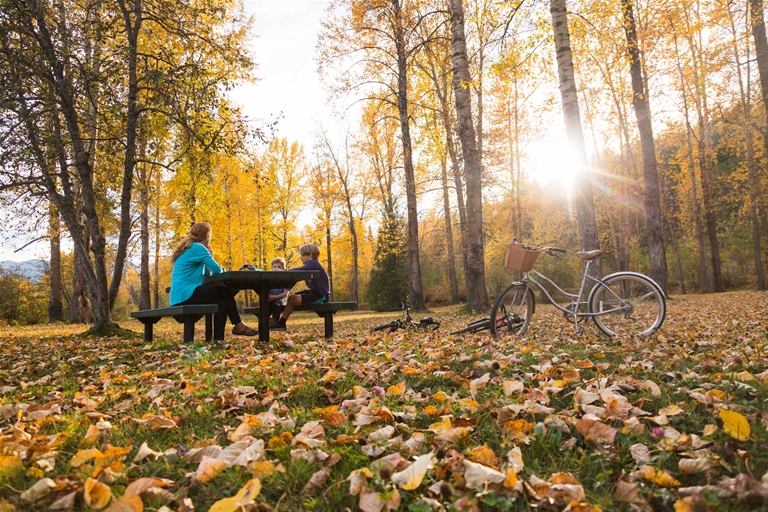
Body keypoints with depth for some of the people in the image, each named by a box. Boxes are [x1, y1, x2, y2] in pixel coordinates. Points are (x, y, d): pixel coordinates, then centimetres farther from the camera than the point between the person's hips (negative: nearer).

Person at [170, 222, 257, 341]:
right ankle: (238, 325, 5)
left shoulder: (188, 248, 21)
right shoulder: (198, 247, -10)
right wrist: (221, 269, 10)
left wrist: (208, 251, 15)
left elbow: (207, 272, 20)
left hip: (180, 296, 10)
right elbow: (217, 270, -13)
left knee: (221, 301, 9)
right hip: (186, 294, -10)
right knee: (225, 292, -5)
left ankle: (218, 339, 5)